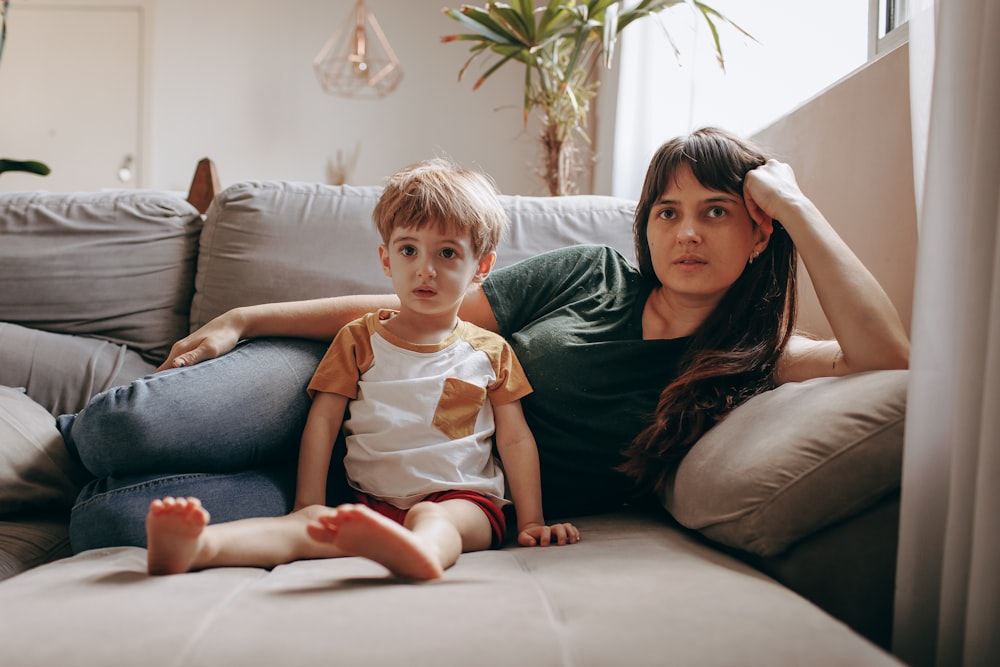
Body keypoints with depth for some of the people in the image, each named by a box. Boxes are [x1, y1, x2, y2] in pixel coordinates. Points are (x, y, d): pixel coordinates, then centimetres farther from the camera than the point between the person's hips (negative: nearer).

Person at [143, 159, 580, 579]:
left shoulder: (490, 352, 12)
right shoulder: (359, 340, 11)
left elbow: (515, 439, 12)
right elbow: (322, 422, 7)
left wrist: (531, 523, 5)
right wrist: (311, 510, -3)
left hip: (462, 499, -1)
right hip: (372, 503, 1)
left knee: (431, 518, -36)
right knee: (311, 523, -28)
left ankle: (420, 552, -71)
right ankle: (194, 546, -55)